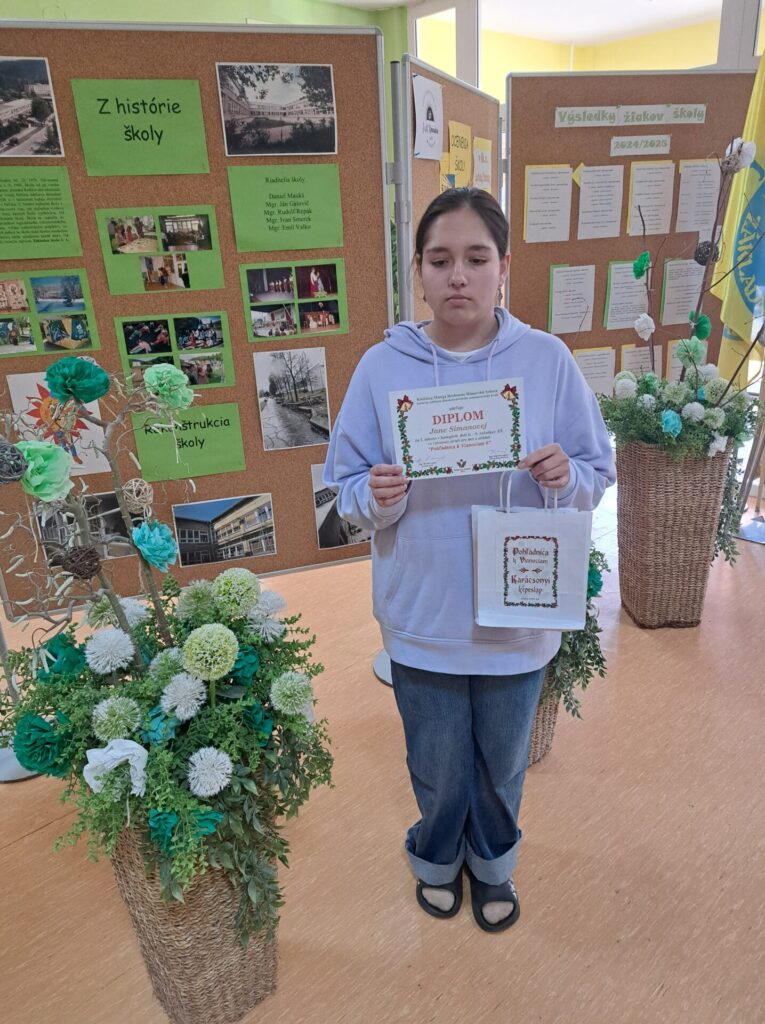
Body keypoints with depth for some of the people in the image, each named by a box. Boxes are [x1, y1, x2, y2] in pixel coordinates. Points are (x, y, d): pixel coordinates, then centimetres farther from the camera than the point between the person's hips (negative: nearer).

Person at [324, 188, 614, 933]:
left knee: (502, 765, 23)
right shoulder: (381, 366, -9)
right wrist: (377, 498, -26)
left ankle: (492, 864, 56)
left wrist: (565, 477, -23)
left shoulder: (548, 360, -8)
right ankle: (437, 858, 56)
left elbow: (599, 475, -1)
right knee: (437, 769, 21)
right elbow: (346, 488, -4)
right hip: (422, 620, 0)